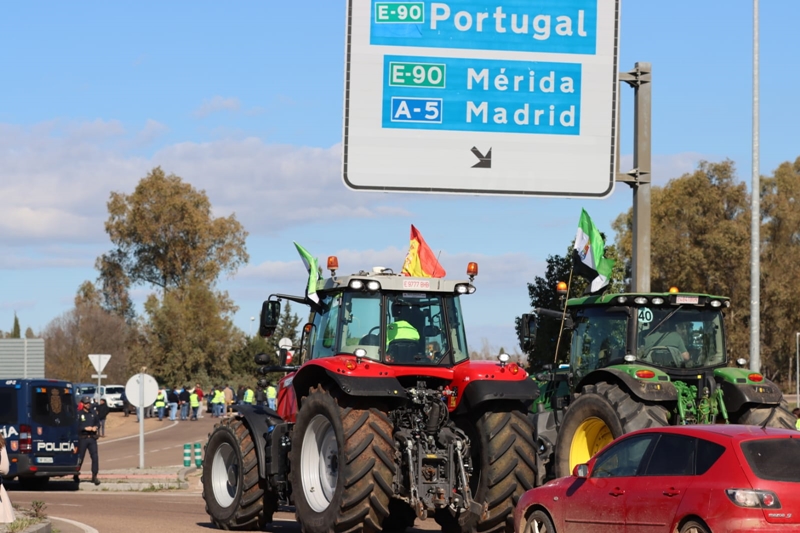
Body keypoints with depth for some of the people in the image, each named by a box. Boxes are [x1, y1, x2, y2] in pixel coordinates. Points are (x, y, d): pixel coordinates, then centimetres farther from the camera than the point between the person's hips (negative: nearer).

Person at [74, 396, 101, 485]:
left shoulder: (93, 414, 11)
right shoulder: (79, 414, -4)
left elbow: (97, 422, 20)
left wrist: (95, 427, -1)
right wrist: (85, 428, -18)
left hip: (92, 438, 4)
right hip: (82, 438, -4)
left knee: (95, 457, -7)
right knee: (80, 457, 5)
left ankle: (94, 476, -3)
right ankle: (76, 475, 24)